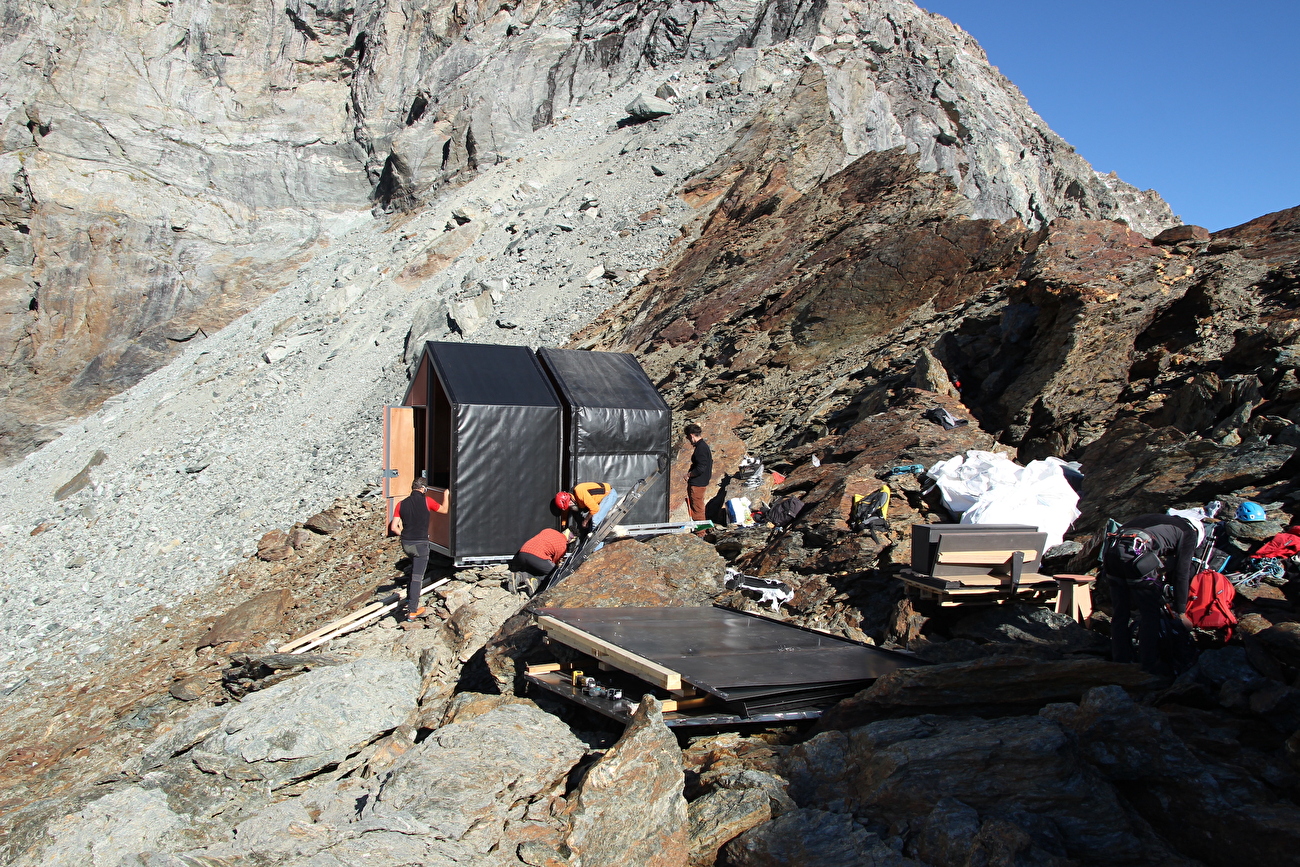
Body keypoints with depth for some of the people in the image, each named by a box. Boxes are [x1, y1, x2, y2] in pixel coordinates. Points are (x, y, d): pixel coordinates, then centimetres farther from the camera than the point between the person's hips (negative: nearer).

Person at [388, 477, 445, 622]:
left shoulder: (401, 504, 4)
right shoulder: (426, 501, -6)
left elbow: (394, 527, 1)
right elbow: (444, 510, 11)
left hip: (406, 543, 5)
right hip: (421, 543, -5)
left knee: (414, 569, 29)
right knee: (417, 576, -2)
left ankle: (410, 599, 30)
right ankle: (412, 611, -2)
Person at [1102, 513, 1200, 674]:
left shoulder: (1162, 522, 38)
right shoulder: (1189, 532, 20)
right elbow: (1182, 574, 14)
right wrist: (1181, 612, 19)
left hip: (1111, 551, 7)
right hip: (1138, 553, -7)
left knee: (1121, 612, 17)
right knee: (1150, 614, 8)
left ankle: (1121, 663, 24)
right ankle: (1149, 667, 11)